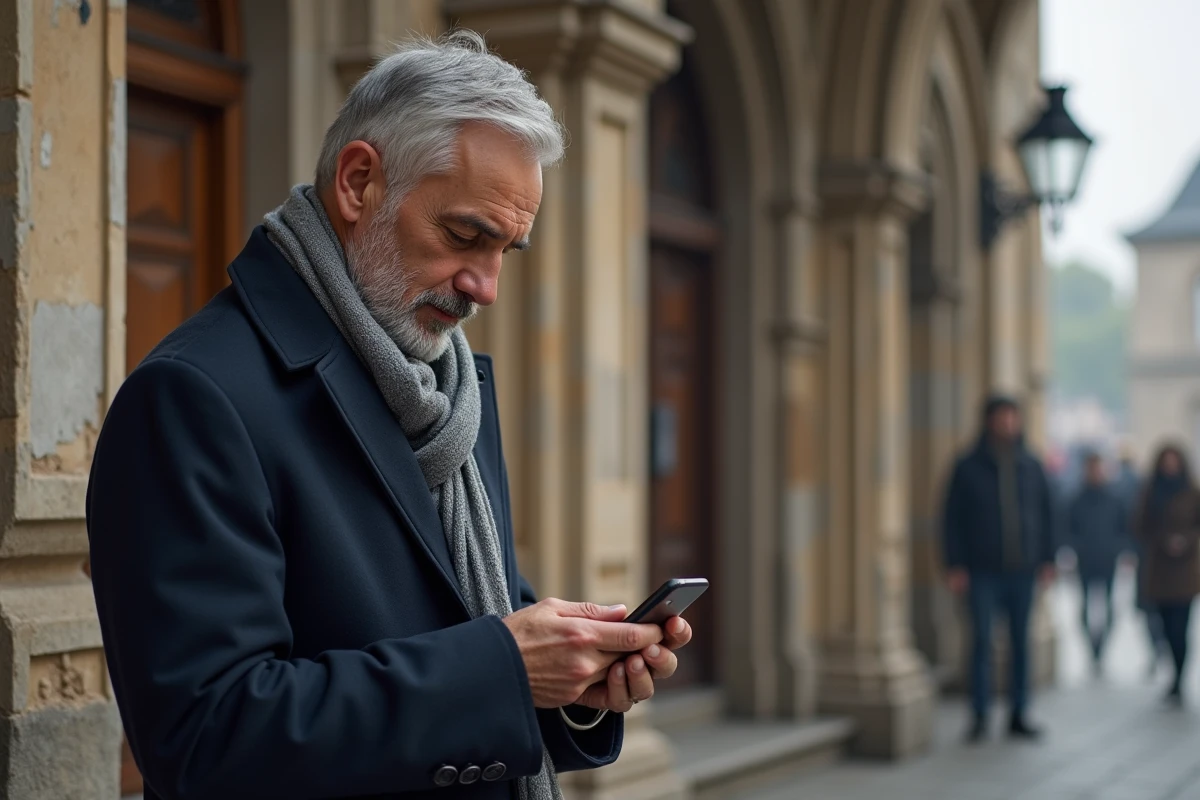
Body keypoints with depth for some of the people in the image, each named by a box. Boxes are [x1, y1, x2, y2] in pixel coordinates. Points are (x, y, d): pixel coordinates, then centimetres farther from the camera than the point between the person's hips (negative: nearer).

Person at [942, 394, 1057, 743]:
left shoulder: (1031, 466, 7)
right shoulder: (969, 467, -1)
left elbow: (1047, 513, 12)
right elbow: (952, 518, -1)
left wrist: (1047, 558, 6)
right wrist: (955, 565, -7)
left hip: (1022, 569, 3)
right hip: (982, 570, -3)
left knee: (1021, 641, 6)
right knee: (982, 640, -5)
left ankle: (1018, 716, 14)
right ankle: (980, 717, 2)